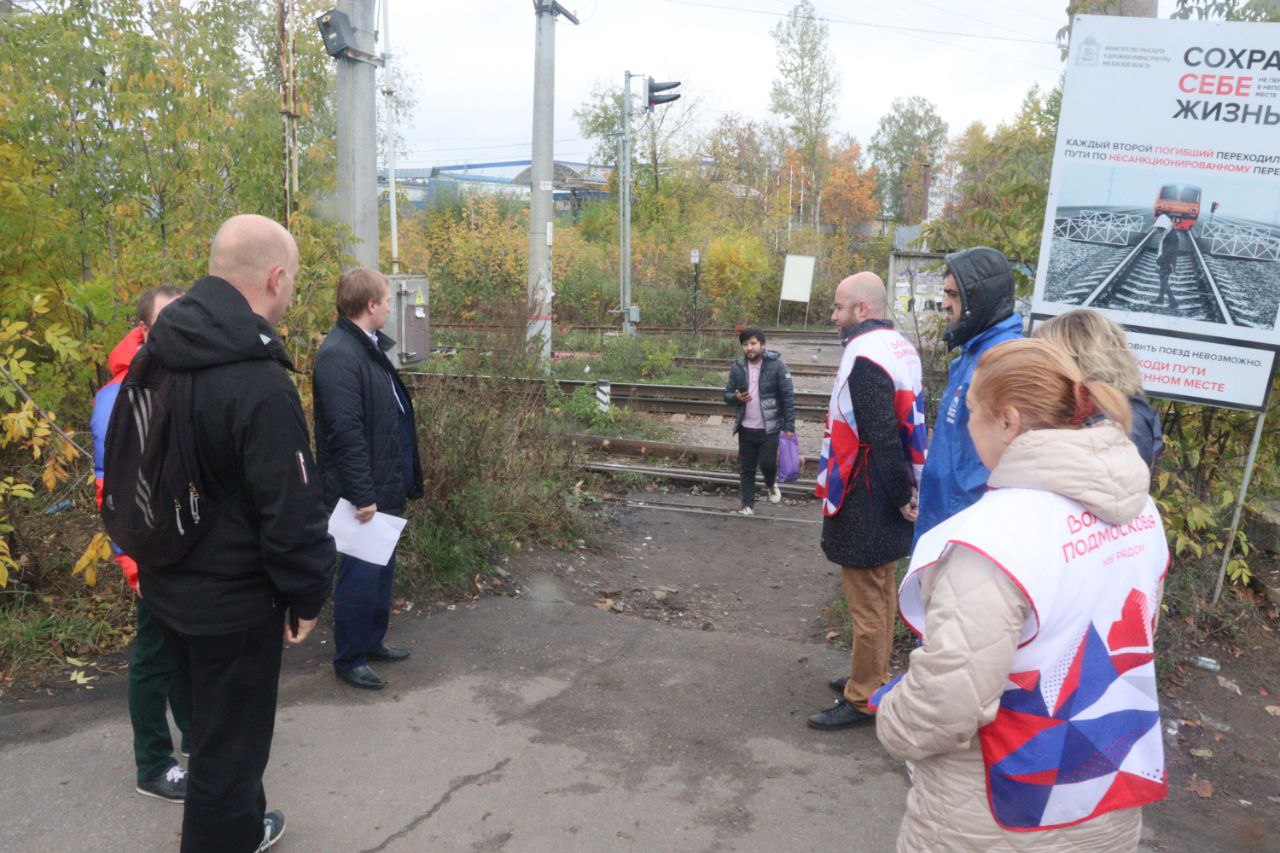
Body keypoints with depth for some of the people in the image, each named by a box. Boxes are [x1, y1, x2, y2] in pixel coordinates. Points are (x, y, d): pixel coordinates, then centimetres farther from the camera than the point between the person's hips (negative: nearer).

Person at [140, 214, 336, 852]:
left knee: (210, 719, 27)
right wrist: (307, 594, -10)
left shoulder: (158, 356, 1)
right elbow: (292, 508, -25)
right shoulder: (259, 381, -28)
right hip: (232, 602, -9)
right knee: (230, 743, 10)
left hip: (168, 586, 9)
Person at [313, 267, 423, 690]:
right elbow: (346, 432, -24)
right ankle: (349, 659, 19)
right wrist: (362, 494, -23)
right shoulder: (339, 354, -20)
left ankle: (371, 641, 36)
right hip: (363, 490, -10)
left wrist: (403, 480, 16)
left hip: (385, 485, 10)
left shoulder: (369, 346, 11)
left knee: (381, 568, 20)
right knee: (361, 573, 2)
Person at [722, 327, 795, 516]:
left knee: (767, 463, -4)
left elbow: (788, 397, -8)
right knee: (746, 468, 8)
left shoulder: (777, 365, -10)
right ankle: (748, 505, 22)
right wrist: (736, 398, -15)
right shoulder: (737, 367, 0)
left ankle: (771, 484, 30)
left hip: (770, 428, -3)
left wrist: (789, 426, -13)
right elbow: (727, 394, 9)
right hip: (746, 428, 3)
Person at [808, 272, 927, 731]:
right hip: (891, 495, 10)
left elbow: (882, 436, -26)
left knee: (866, 601, 2)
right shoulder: (900, 347, 9)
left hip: (868, 501, -10)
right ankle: (874, 675, 37)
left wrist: (900, 495, -16)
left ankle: (862, 699, 15)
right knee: (882, 590, 21)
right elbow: (908, 422, 12)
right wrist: (905, 489, 13)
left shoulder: (865, 356, -22)